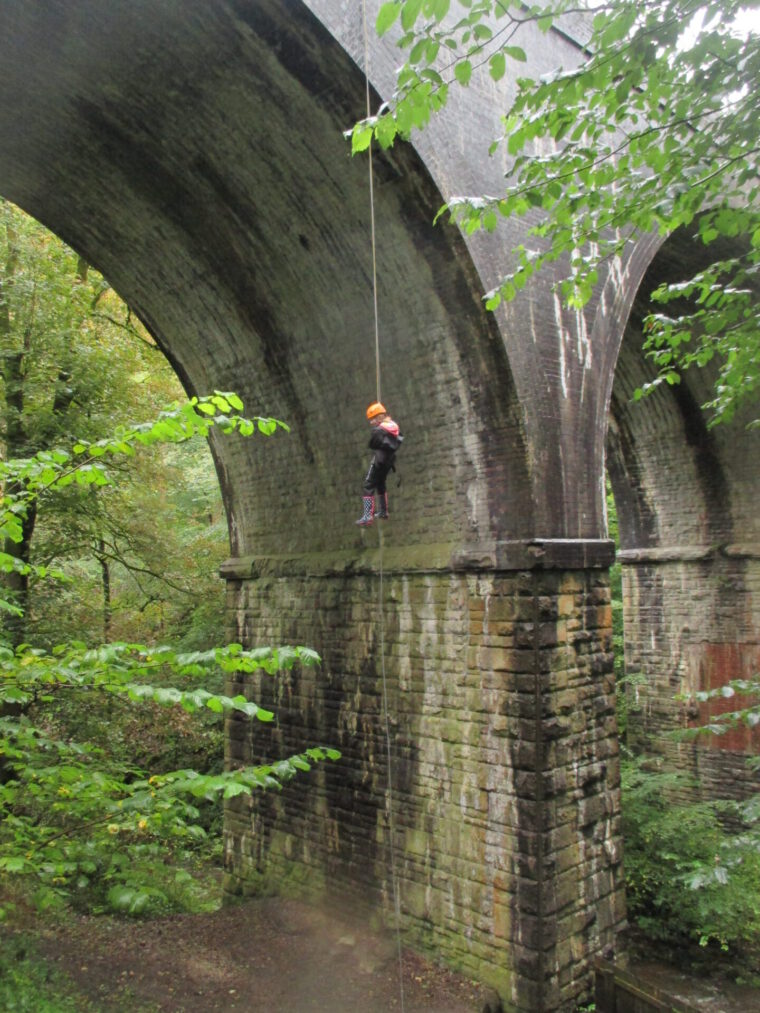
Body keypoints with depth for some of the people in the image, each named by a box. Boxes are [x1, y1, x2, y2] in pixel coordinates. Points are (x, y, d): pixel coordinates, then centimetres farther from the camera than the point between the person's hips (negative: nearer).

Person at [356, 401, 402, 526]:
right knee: (380, 484, 25)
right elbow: (399, 442, 13)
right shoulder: (394, 426, 4)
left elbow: (372, 445, -8)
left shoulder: (378, 430, -18)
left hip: (378, 461, -8)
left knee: (368, 486, -8)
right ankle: (383, 512, 31)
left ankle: (368, 516, -17)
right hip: (389, 461, 8)